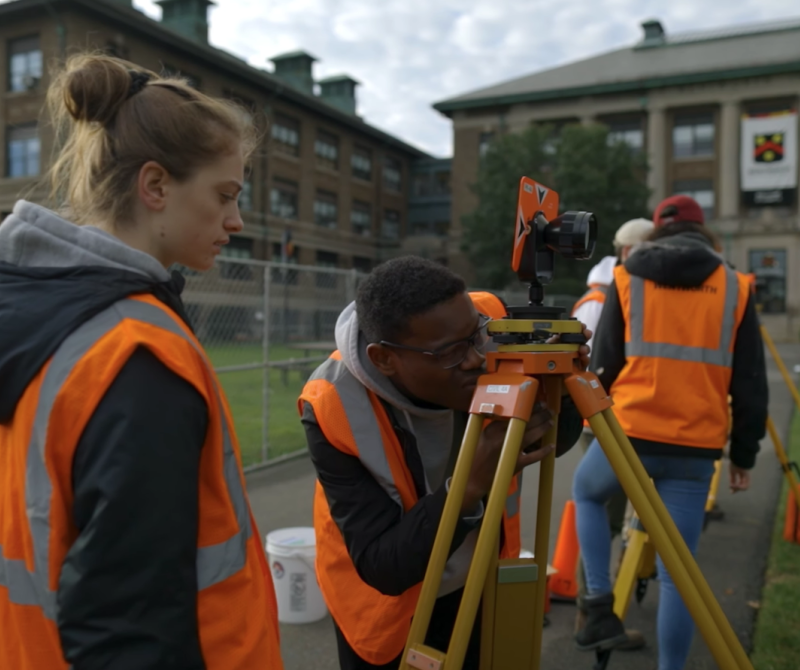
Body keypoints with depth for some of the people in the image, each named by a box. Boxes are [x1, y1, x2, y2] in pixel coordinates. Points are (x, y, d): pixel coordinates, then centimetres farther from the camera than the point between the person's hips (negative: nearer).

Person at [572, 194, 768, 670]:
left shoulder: (627, 278, 6)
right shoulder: (735, 287, 8)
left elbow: (604, 365, 6)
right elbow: (750, 384, 7)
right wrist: (744, 454, 15)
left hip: (629, 433, -1)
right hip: (695, 448, 1)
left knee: (587, 493, 28)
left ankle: (601, 606, 19)